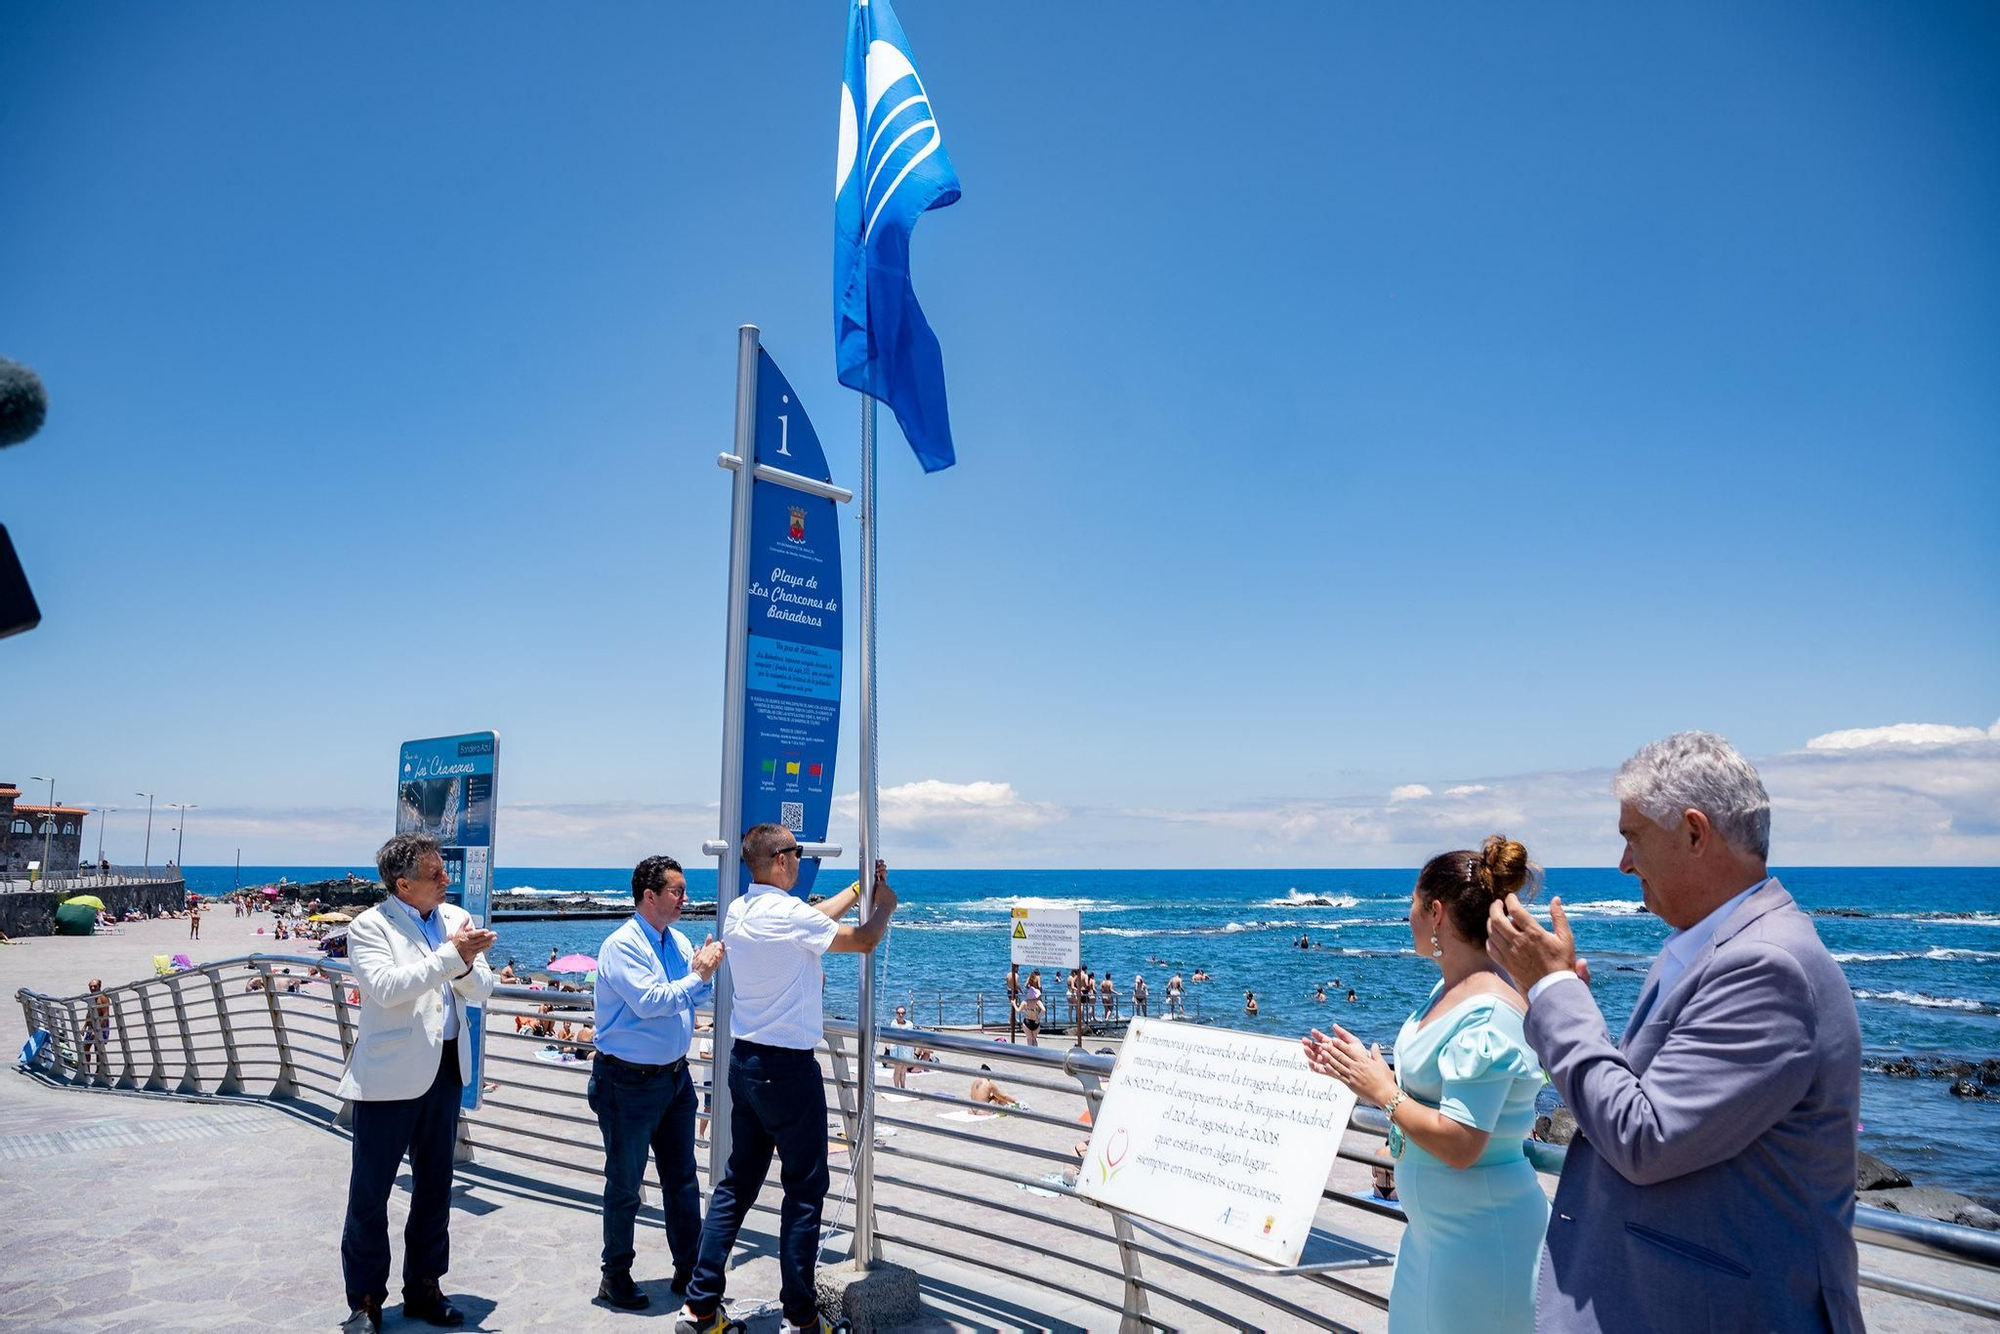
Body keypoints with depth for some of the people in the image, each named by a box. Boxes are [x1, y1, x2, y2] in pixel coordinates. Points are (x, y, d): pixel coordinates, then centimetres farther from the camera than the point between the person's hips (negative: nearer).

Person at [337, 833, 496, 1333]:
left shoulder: (455, 918, 6)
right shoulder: (370, 926, -9)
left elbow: (481, 991, 4)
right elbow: (385, 986, -24)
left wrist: (466, 965, -17)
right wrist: (451, 955, -24)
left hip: (446, 1068, 5)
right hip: (390, 1075, -5)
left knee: (435, 1185, 15)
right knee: (371, 1190, 5)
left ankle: (423, 1287, 29)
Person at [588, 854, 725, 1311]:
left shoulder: (677, 941, 6)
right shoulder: (622, 945, -16)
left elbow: (699, 996, 8)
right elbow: (648, 1002, -25)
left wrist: (705, 970, -12)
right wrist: (697, 975, -18)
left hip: (674, 1076, 7)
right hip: (628, 1082, -7)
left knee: (682, 1178, 14)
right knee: (624, 1184, 8)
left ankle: (689, 1268, 26)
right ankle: (616, 1276, 24)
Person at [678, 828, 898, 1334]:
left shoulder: (738, 910, 6)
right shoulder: (787, 912, -19)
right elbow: (863, 941, -8)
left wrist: (857, 889, 27)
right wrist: (884, 907, 12)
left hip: (744, 1061, 8)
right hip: (788, 1067, -8)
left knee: (737, 1183, 15)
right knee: (805, 1189, 4)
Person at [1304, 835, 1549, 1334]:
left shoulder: (1487, 1016, -25)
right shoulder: (1449, 990, 5)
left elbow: (1460, 1145, -28)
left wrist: (1384, 1092, -18)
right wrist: (1357, 1072, 6)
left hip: (1479, 1238, -9)